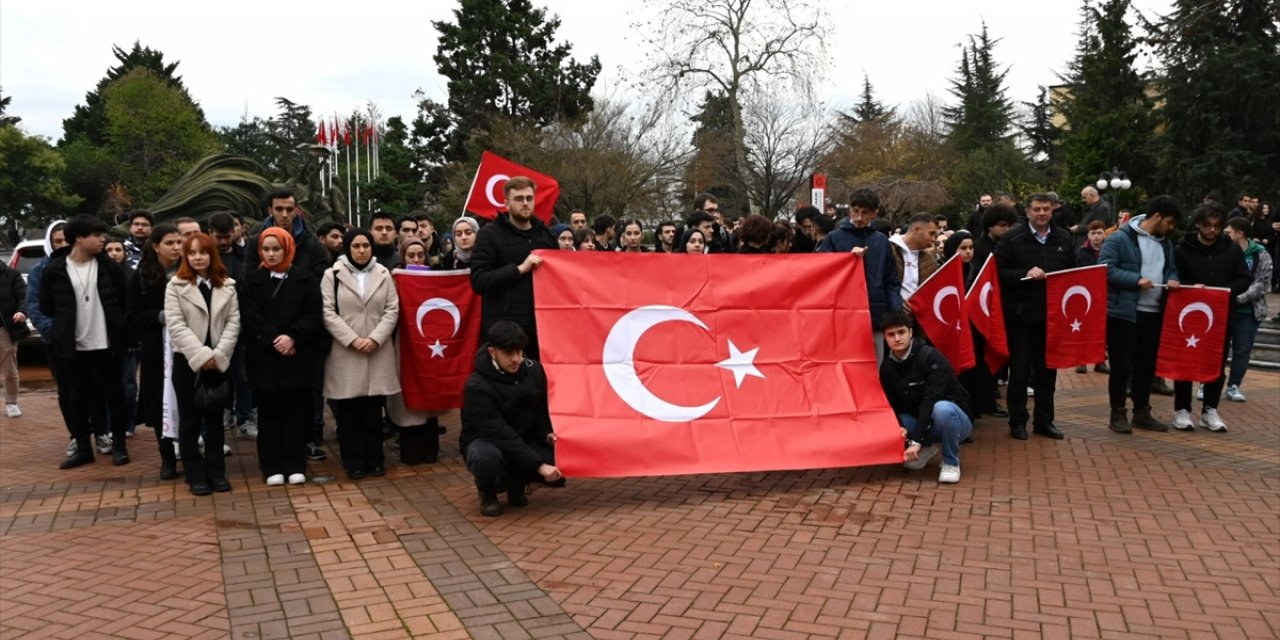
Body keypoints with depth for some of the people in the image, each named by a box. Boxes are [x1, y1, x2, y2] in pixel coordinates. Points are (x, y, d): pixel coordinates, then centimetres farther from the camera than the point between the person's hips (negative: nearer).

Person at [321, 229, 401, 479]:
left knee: (374, 409, 6)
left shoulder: (383, 274, 10)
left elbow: (392, 310, 4)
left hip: (377, 352, 2)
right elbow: (328, 313, -4)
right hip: (345, 353, -2)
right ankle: (354, 462, 11)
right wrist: (353, 339, -13)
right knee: (348, 411, 2)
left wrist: (375, 338, -9)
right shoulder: (332, 275, 2)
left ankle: (374, 460, 16)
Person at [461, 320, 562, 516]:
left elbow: (543, 411, 7)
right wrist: (539, 465, -35)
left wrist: (547, 434, -15)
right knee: (487, 457, -40)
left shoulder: (534, 370, -8)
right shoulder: (477, 387, -24)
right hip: (486, 441, -4)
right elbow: (500, 434, -30)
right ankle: (487, 492, -3)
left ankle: (515, 481, 10)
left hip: (525, 442, 5)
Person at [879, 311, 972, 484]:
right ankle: (930, 446, 7)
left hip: (955, 418, -5)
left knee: (942, 409, -40)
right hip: (919, 421, 5)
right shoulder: (887, 366, -2)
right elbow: (891, 404, -3)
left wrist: (916, 440, -34)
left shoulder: (931, 357, -22)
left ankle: (951, 463, -14)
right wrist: (899, 427, -26)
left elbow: (931, 401, -29)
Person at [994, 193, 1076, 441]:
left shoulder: (1064, 239, 10)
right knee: (1019, 369, 3)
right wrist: (1025, 274, -21)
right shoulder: (1012, 238, -4)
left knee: (1048, 370, 11)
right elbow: (999, 272, -9)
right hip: (1020, 316, -4)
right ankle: (1017, 421, 13)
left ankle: (1044, 420, 22)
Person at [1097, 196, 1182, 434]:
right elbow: (1105, 269, -15)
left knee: (1147, 365, 13)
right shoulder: (1119, 238, -9)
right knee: (1122, 365, 0)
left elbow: (1171, 269, 23)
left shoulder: (1166, 243, 14)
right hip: (1123, 312, -7)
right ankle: (1118, 413, 9)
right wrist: (1136, 280, -22)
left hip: (1154, 313, 7)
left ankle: (1142, 412, 25)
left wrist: (1172, 279, 0)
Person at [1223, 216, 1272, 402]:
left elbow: (1261, 284, -9)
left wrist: (1239, 298, -21)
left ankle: (1233, 386, 14)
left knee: (1242, 349, 5)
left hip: (1248, 311, -1)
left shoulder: (1261, 255, -4)